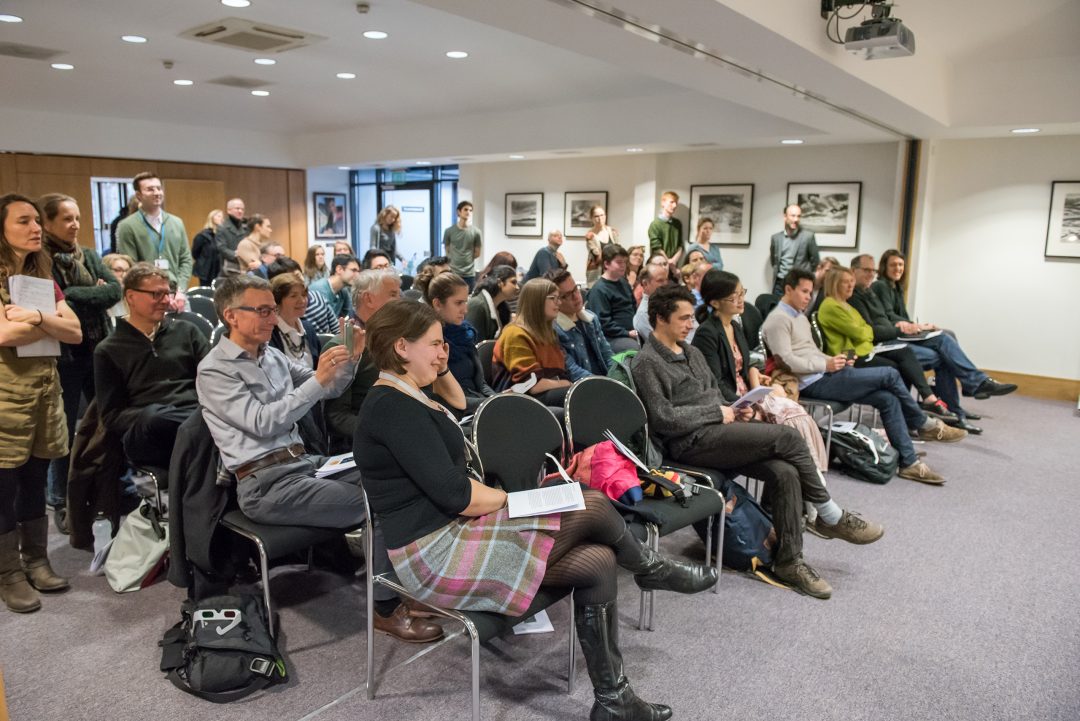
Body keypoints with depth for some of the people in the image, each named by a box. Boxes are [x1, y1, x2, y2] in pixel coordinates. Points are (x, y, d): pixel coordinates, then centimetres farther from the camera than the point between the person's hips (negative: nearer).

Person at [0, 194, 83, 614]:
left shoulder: (44, 278, 14)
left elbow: (76, 333, 3)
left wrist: (35, 317, -13)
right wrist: (51, 321, -6)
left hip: (46, 387, 6)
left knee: (35, 484, 14)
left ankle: (36, 561, 24)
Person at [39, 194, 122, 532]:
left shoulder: (89, 256, 9)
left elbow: (115, 290, -5)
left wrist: (73, 295, -14)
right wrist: (94, 295, -13)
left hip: (99, 350, 5)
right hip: (62, 355, -5)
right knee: (65, 431, 5)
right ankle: (61, 503, 19)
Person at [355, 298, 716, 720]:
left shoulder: (400, 400, 14)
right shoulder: (393, 407, -18)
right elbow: (454, 494, -22)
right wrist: (514, 498, -7)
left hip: (452, 534, 10)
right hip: (435, 555, -10)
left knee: (597, 562, -3)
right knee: (593, 506, -14)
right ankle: (650, 569, 18)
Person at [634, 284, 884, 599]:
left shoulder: (692, 352, 20)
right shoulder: (647, 363, -7)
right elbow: (664, 419, -15)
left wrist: (733, 410, 5)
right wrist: (717, 413, -10)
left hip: (717, 431, 8)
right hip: (692, 443, -8)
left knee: (784, 472, -16)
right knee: (788, 437, -17)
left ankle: (788, 560, -5)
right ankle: (830, 515, 3)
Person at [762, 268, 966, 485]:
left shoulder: (801, 317, 22)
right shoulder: (778, 320, -9)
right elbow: (786, 361, -19)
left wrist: (834, 361, 5)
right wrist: (827, 365, -16)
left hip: (824, 376, 9)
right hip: (813, 384, -9)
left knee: (888, 398, -6)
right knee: (890, 375, -12)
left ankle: (909, 463, -2)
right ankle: (925, 424, 9)